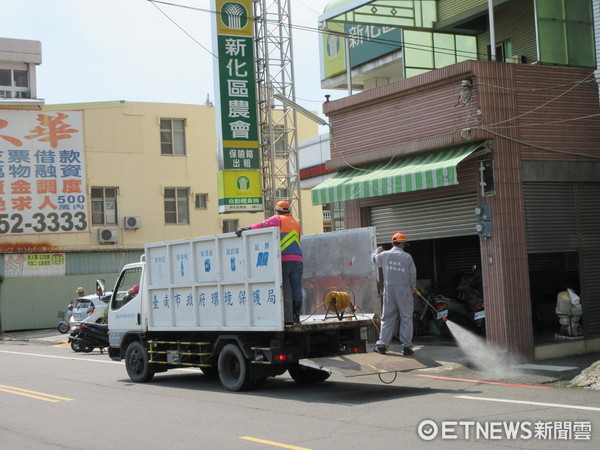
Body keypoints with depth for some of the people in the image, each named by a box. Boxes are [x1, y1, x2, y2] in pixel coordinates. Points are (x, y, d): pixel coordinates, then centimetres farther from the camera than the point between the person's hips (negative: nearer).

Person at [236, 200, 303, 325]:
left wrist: (247, 228, -16)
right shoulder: (296, 222, 23)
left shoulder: (278, 219, 4)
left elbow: (264, 225, -10)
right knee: (296, 288, 3)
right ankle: (296, 318, 0)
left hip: (283, 260, -5)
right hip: (298, 259, 5)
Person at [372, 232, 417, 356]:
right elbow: (412, 275, -2)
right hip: (404, 291, -3)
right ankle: (407, 346, 3)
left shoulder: (384, 255, -1)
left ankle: (382, 344, 9)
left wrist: (378, 250, 41)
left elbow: (374, 258, 20)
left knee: (387, 318, 10)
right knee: (406, 318, 3)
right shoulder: (407, 257, -9)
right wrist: (413, 287, 16)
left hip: (389, 291, 3)